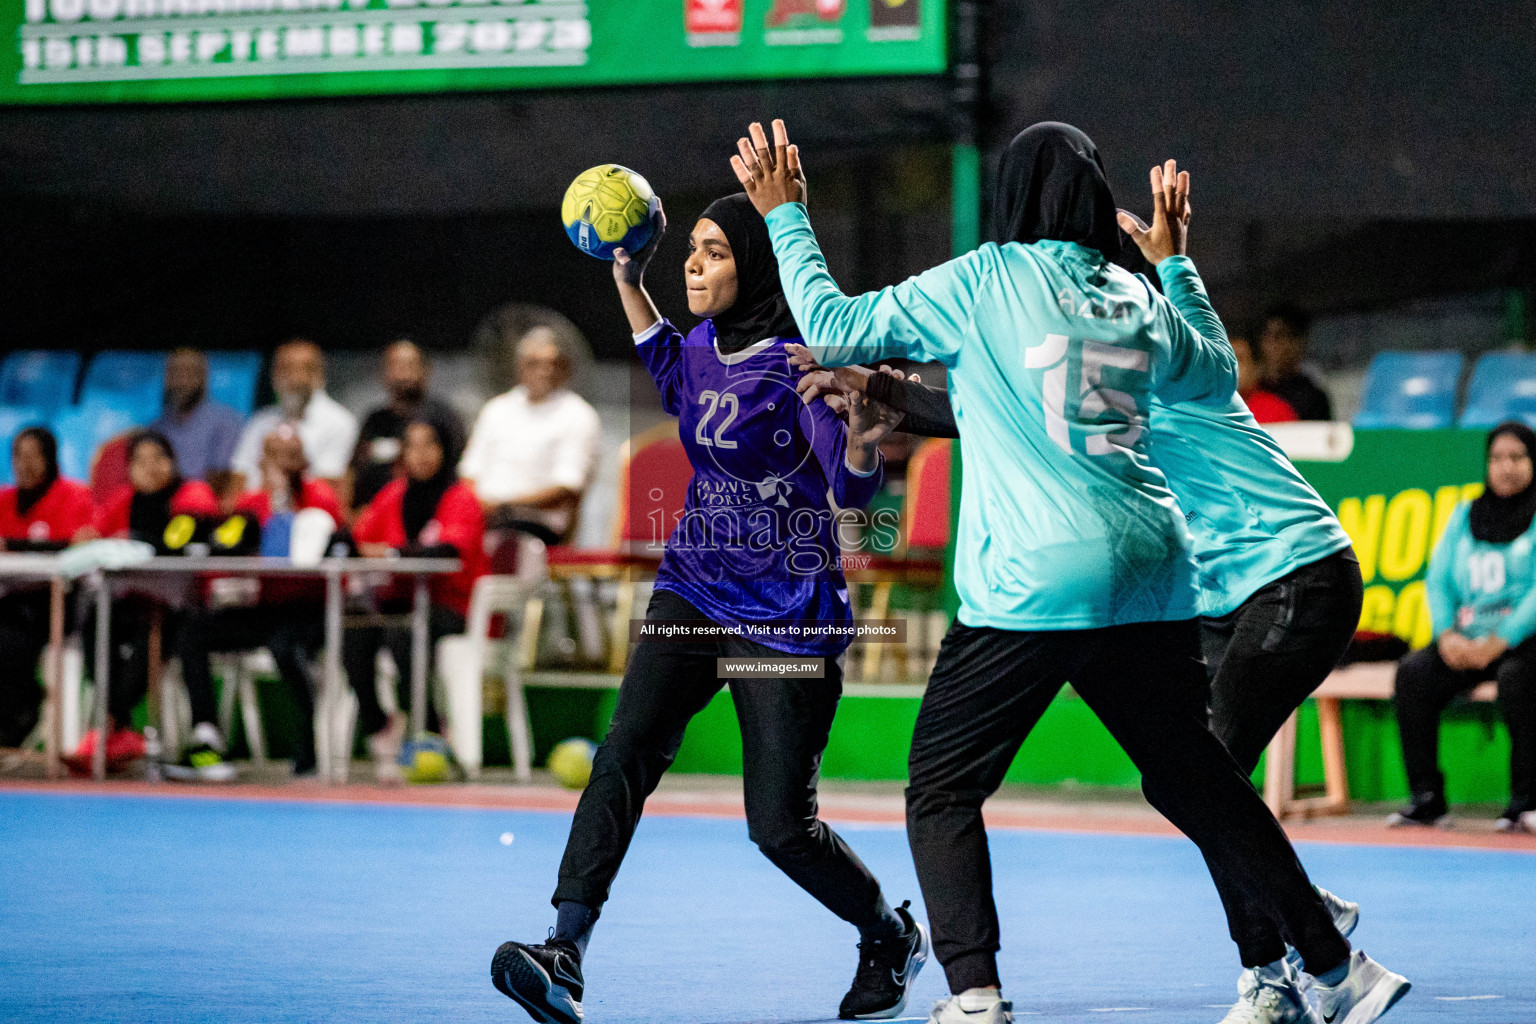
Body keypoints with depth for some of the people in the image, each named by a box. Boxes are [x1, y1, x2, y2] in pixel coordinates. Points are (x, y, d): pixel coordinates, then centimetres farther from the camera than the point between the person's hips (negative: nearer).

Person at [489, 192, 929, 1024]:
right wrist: (630, 284, 24)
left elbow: (849, 493, -21)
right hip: (694, 589, 6)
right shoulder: (705, 345, 6)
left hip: (785, 615, -5)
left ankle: (892, 939, 26)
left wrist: (861, 441, -42)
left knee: (780, 825, -3)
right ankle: (564, 954, -29)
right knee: (627, 749, -19)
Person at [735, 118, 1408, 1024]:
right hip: (1153, 575, 5)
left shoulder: (982, 281, -1)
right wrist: (1176, 260, 40)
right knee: (1196, 781, 17)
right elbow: (1219, 378, 32)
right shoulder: (1140, 300, 13)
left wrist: (785, 215, 14)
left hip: (1035, 583, -5)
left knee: (942, 787, 4)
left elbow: (835, 328, 3)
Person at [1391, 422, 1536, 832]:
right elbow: (1439, 579, 11)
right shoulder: (1465, 516, 16)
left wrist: (1500, 641, -20)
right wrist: (1446, 634, -7)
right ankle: (1427, 798, -18)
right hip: (1466, 640, 5)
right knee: (1413, 672, -21)